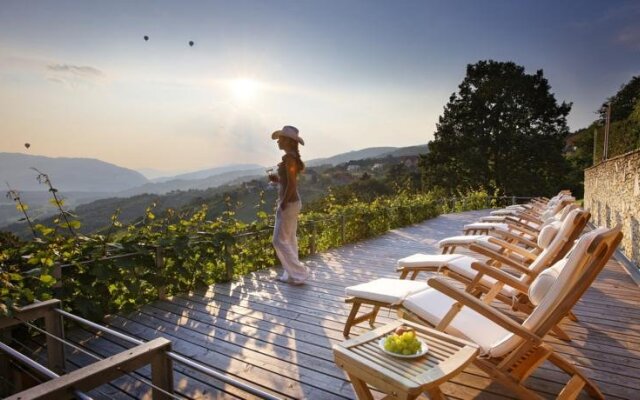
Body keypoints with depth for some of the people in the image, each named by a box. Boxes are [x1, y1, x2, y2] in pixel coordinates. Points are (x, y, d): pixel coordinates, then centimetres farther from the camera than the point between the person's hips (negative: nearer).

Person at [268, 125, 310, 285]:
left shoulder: (288, 158, -16)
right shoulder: (292, 157, 13)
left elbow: (292, 184, -22)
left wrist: (283, 204, -19)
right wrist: (277, 179, 7)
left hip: (289, 203, -10)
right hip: (293, 202, 10)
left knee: (280, 240, -3)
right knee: (289, 240, 14)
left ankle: (299, 273, 2)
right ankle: (292, 274, 23)